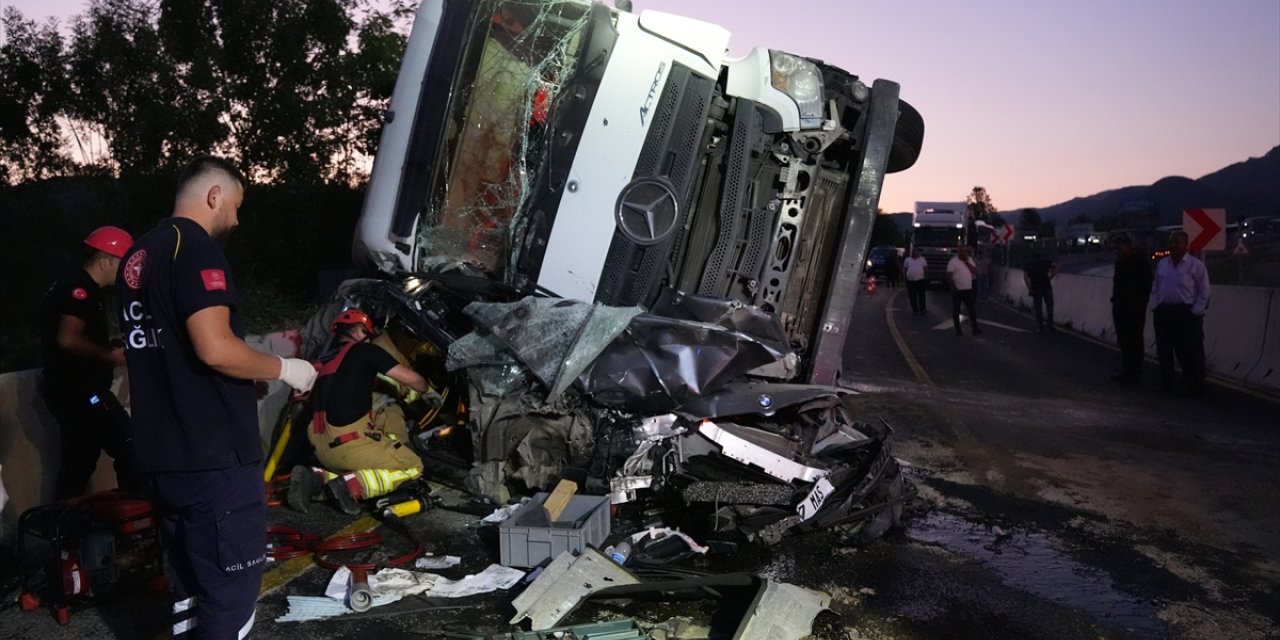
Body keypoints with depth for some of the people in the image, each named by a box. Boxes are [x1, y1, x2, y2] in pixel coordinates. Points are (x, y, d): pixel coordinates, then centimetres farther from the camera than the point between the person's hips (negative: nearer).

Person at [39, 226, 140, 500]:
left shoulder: (74, 286, 18)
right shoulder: (80, 288, -15)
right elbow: (68, 340, -26)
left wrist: (111, 348, 13)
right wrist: (111, 356, -17)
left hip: (73, 389, 11)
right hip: (79, 389, -11)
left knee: (78, 461, 14)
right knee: (130, 450, -11)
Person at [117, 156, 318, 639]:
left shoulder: (138, 256, 16)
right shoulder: (196, 248, -14)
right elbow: (215, 349, -25)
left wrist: (253, 373, 23)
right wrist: (283, 368, -9)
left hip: (161, 457, 10)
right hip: (213, 458, -9)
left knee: (189, 586, 19)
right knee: (229, 591, -1)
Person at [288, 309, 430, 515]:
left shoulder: (324, 361, 20)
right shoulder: (364, 351, 1)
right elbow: (411, 379, 1)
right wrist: (425, 389, 24)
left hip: (323, 448, 7)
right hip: (350, 443, -7)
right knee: (413, 467, 7)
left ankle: (317, 477, 7)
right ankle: (352, 486, -14)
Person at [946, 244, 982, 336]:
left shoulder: (970, 260, 9)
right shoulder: (953, 262, -8)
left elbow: (975, 271, -2)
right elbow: (949, 277, -12)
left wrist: (967, 262, -9)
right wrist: (954, 287, -16)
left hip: (968, 290, 4)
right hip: (957, 290, -4)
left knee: (972, 309, 1)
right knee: (956, 311, 3)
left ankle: (975, 329, 4)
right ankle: (958, 330, 11)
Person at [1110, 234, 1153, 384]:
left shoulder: (1140, 263, -10)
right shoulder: (1119, 263, 14)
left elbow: (1146, 286, -12)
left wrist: (1140, 303, -15)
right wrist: (1115, 300, 11)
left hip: (1134, 308, -8)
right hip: (1120, 307, 8)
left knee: (1134, 342, -4)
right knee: (1123, 341, 12)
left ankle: (1134, 374, 1)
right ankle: (1126, 372, 20)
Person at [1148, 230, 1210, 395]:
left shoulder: (1196, 265, -5)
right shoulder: (1161, 264, 11)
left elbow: (1203, 291, -5)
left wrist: (1195, 312, -10)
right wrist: (1154, 308, 7)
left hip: (1186, 313, -5)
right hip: (1163, 312, 5)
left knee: (1190, 352, -3)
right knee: (1163, 350, 10)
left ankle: (1194, 386, 6)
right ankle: (1166, 383, 21)